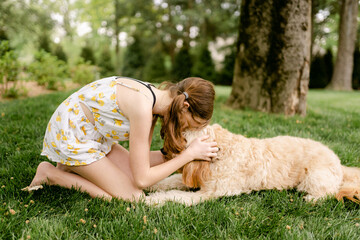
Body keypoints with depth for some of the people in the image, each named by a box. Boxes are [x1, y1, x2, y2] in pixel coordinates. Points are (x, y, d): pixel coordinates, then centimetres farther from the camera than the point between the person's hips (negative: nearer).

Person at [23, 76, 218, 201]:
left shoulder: (153, 97, -4)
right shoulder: (142, 106, -31)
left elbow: (139, 160, 0)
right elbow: (142, 179, -24)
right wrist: (189, 154, -19)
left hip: (91, 134, 9)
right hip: (69, 135, -9)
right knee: (132, 197, -9)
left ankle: (72, 167, 14)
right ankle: (51, 174, -2)